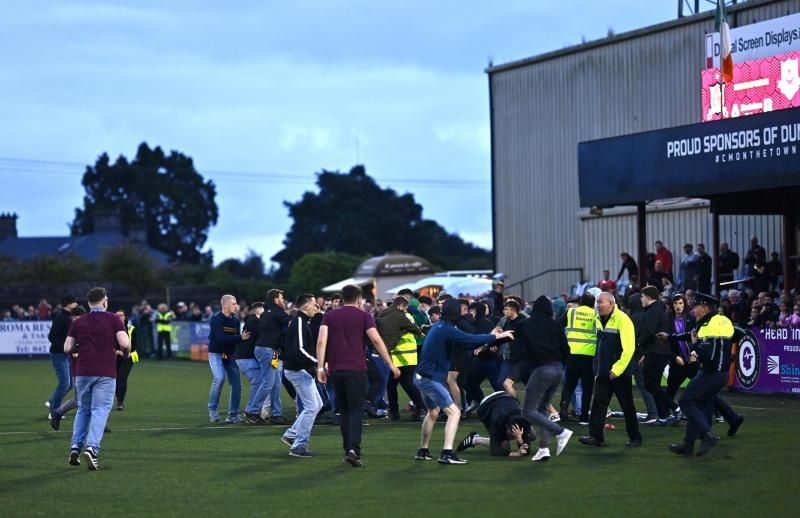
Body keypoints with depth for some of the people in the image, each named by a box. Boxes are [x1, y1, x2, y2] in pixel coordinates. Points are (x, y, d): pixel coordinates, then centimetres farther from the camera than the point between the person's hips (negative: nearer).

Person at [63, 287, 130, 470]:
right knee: (100, 412, -3)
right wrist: (125, 353, 9)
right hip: (106, 373, -3)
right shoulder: (113, 320, -2)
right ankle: (92, 448, -21)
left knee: (83, 410, 18)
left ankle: (75, 447, 6)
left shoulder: (78, 322, 7)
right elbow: (125, 344, -13)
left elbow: (67, 348, 5)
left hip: (83, 372, 3)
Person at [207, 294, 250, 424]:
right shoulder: (216, 320, -11)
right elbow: (221, 338, -22)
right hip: (216, 354, -6)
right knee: (219, 378, -25)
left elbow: (237, 338, 8)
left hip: (230, 355, 6)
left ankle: (233, 415, 9)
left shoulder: (235, 320, 8)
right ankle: (212, 409, -7)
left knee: (236, 384, -1)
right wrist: (240, 338, -21)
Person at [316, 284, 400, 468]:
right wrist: (390, 364, -2)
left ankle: (348, 450, 14)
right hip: (356, 370, -3)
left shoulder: (329, 316, 11)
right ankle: (353, 449, -20)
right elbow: (376, 339, -6)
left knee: (344, 411, 14)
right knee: (356, 411, -3)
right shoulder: (364, 316, 3)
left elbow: (321, 341, -1)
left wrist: (320, 367, -2)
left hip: (335, 370, 3)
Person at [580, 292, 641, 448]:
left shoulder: (622, 320, -15)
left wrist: (617, 369, -21)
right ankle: (595, 436, 1)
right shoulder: (599, 320, 9)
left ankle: (635, 438, 13)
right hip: (603, 373, 7)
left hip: (620, 373, -7)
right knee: (598, 404, 0)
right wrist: (598, 369, 17)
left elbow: (629, 348, -20)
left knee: (627, 406, 3)